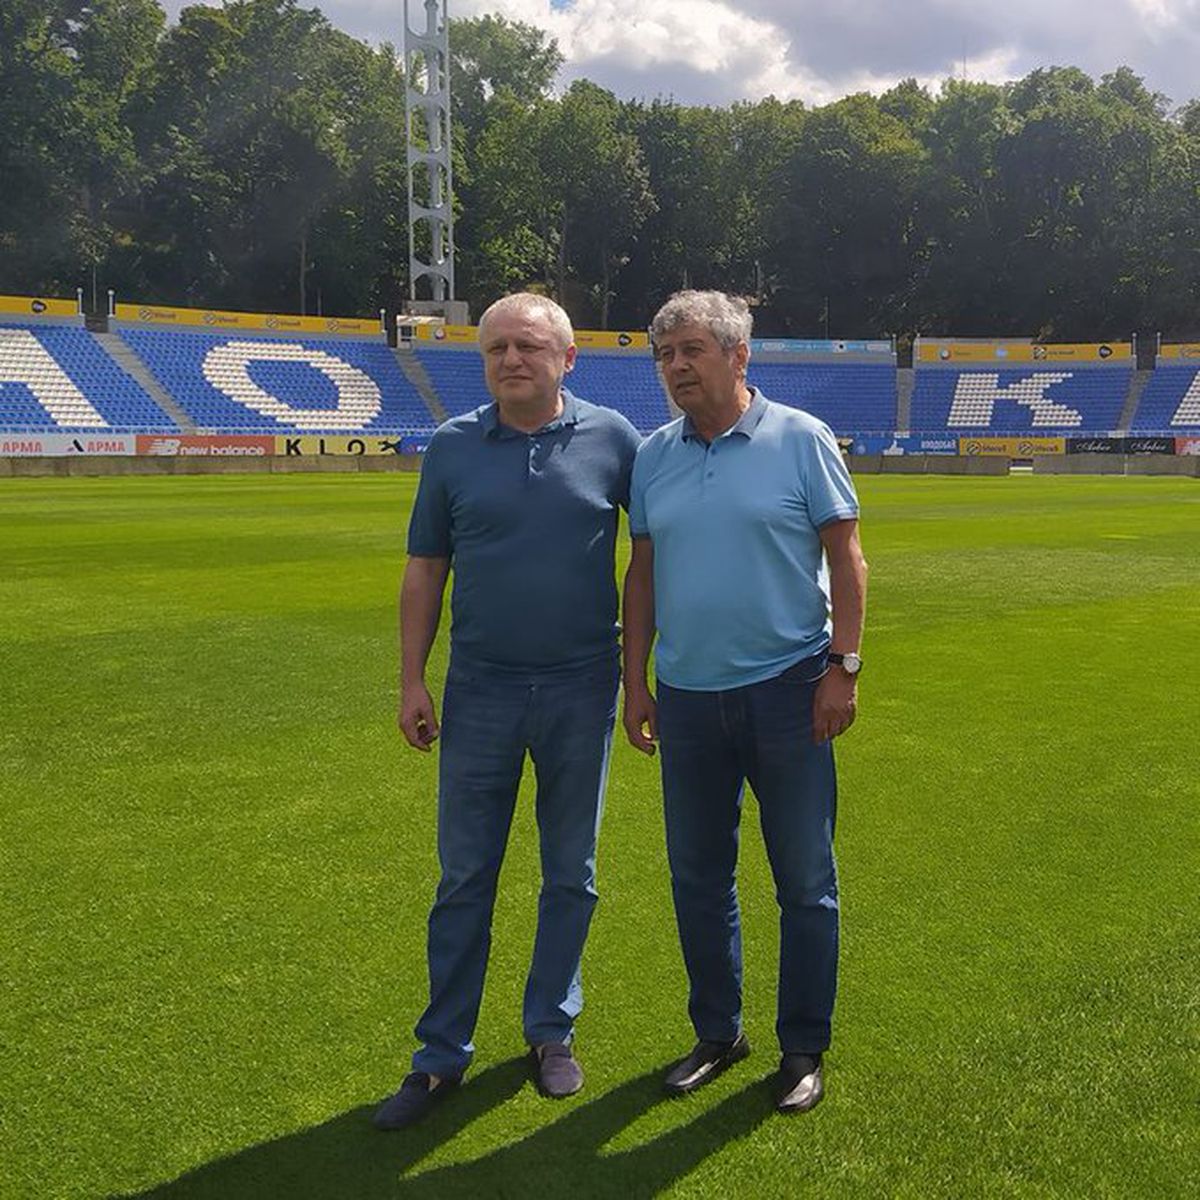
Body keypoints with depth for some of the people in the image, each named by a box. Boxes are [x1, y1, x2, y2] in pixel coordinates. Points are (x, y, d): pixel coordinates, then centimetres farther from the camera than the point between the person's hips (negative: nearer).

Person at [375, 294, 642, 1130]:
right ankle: (442, 1055, 19)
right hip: (481, 690, 1)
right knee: (465, 876, 7)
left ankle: (552, 1030, 29)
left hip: (582, 687, 0)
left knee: (571, 873, 12)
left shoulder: (611, 438, -2)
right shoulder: (453, 448, 2)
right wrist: (412, 681, 0)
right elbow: (425, 570, 5)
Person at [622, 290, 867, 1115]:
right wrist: (635, 681, 9)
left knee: (805, 881, 5)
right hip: (687, 697, 4)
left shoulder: (801, 440, -4)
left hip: (786, 690, -4)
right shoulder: (654, 456, 7)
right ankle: (718, 1034, 30)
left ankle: (804, 1049, 21)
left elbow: (846, 557, -4)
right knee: (698, 877, 13)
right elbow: (643, 573, 12)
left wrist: (843, 667, -10)